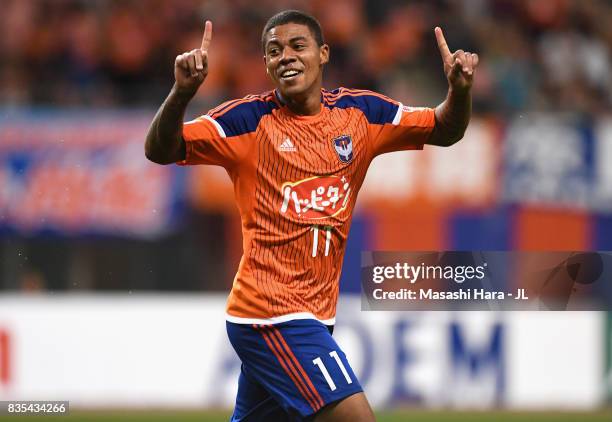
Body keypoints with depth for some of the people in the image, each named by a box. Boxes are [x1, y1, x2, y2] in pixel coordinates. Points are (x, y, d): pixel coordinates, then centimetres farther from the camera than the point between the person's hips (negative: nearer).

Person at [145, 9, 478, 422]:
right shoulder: (249, 120, -7)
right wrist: (182, 93, -33)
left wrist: (460, 90, -10)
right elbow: (160, 151, -15)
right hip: (272, 314, -6)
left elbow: (444, 131, 12)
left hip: (311, 317, 6)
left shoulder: (359, 112, 7)